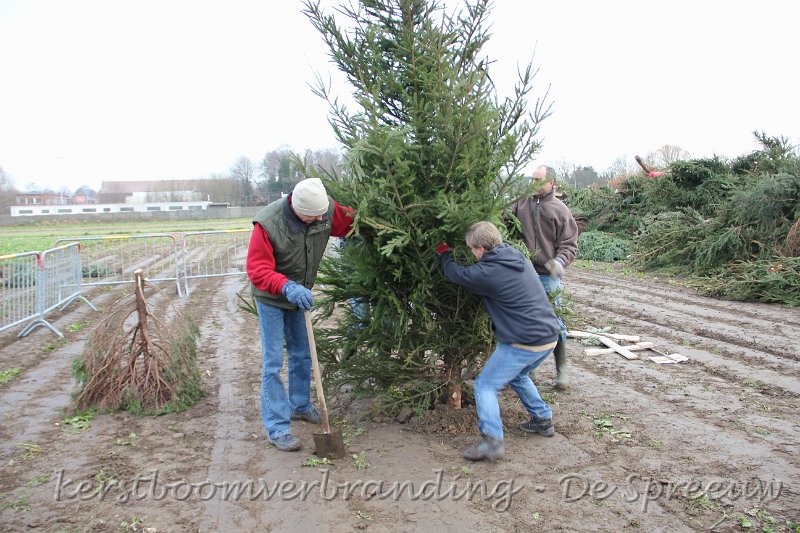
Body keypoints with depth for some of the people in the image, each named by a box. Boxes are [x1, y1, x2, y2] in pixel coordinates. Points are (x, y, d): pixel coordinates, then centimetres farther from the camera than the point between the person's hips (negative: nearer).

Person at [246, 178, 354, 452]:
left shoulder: (326, 208, -20)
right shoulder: (268, 224, -33)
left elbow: (349, 221, 2)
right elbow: (258, 271, -35)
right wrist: (287, 287, -50)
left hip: (298, 295, 6)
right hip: (271, 299, -6)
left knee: (302, 355, 18)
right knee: (272, 363, -5)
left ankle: (300, 405, 39)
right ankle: (277, 428, 3)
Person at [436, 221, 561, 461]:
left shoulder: (488, 273, -18)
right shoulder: (519, 256, 6)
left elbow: (455, 274, 0)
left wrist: (444, 253, 20)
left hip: (525, 342, -9)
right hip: (549, 336, 9)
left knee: (485, 385, 1)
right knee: (517, 376, 31)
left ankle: (492, 440, -6)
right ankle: (543, 419, 38)